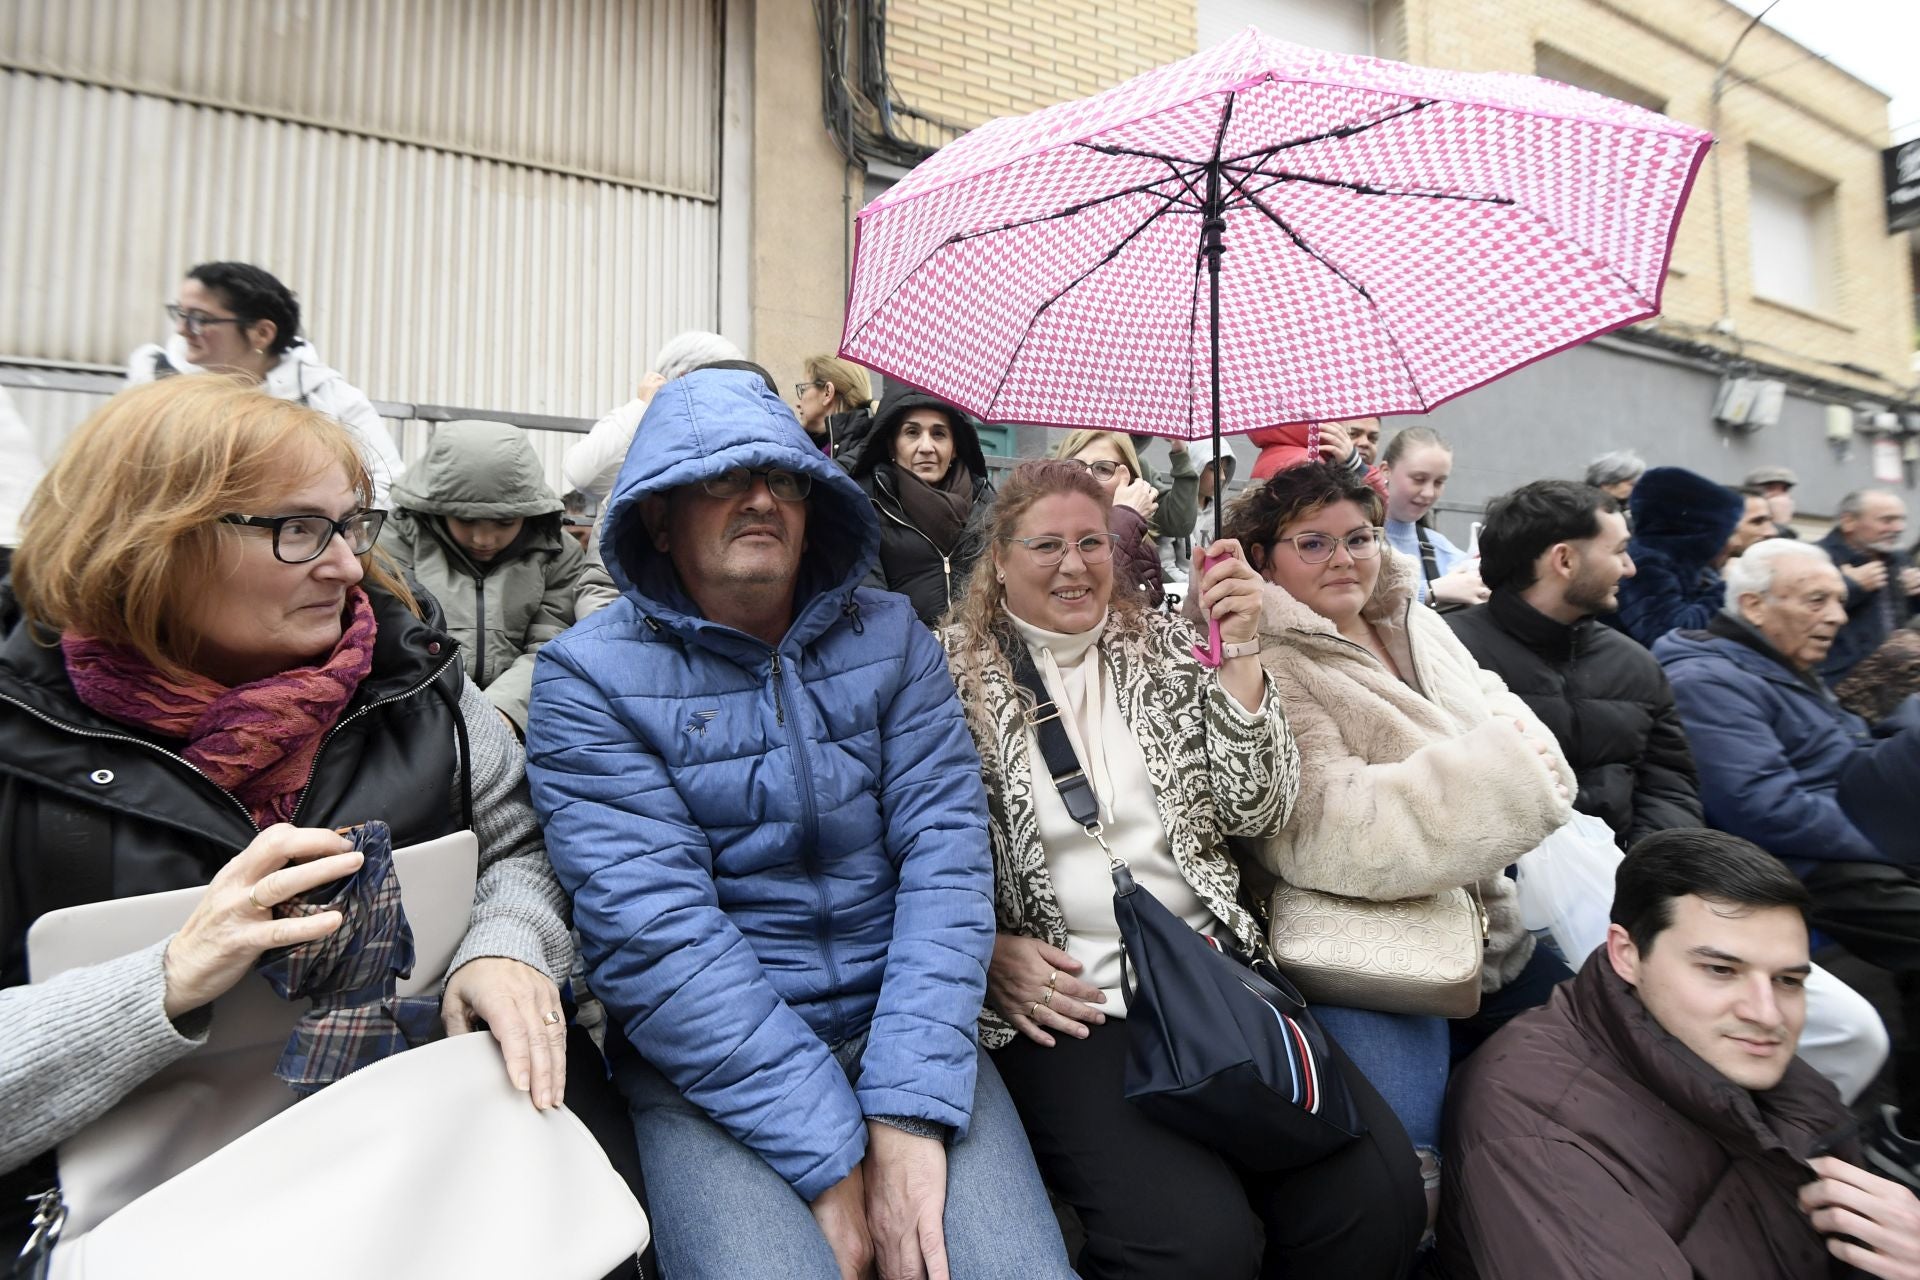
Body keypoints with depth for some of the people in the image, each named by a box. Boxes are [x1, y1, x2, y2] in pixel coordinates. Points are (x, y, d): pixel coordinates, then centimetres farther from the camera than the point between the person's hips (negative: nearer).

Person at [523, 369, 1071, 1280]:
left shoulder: (890, 638, 2)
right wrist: (830, 1158, -17)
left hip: (902, 1027, 2)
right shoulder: (590, 676, -5)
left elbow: (945, 854, -7)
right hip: (708, 1062, -1)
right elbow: (651, 927, -14)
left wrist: (907, 1113, -17)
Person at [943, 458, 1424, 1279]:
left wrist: (1238, 649, -7)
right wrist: (989, 951, -15)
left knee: (1377, 1193, -14)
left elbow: (1254, 812, 3)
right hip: (1059, 999, -3)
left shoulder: (1163, 645, 10)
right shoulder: (951, 672, 0)